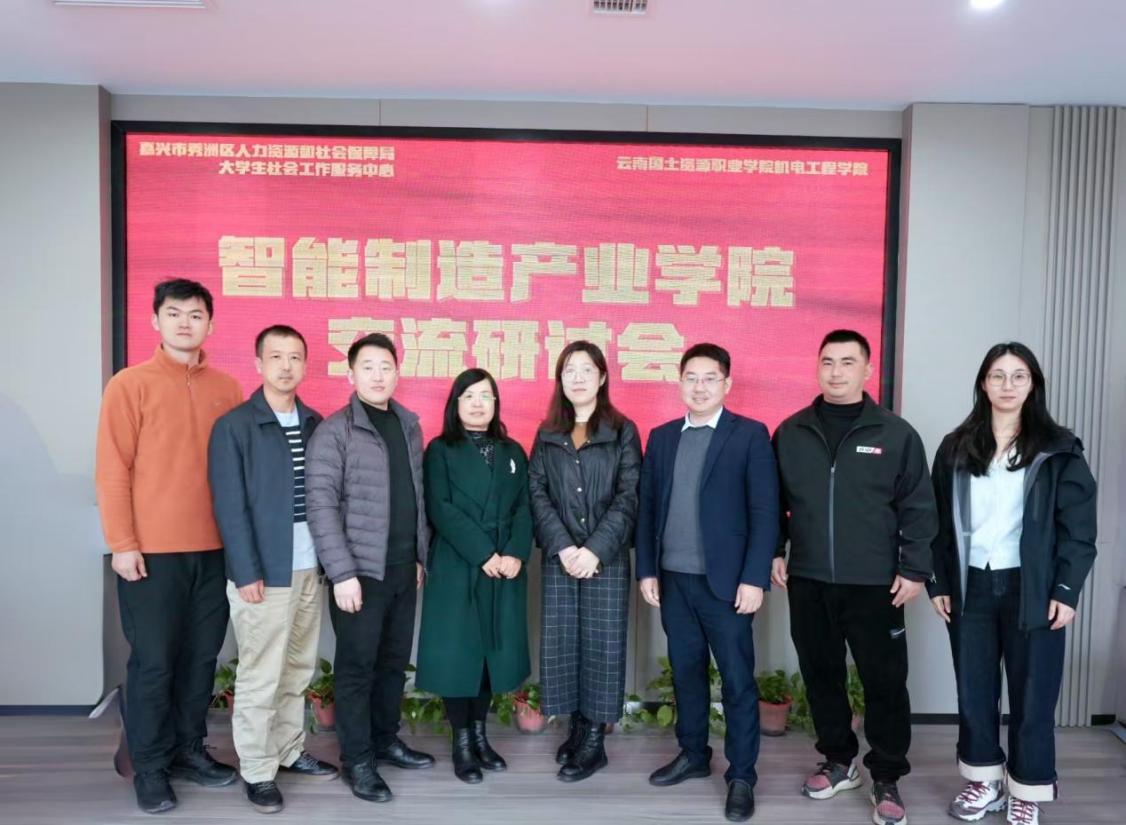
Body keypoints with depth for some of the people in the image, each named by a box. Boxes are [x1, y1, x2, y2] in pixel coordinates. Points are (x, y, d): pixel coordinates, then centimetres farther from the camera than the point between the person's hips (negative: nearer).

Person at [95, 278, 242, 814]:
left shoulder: (226, 389, 7)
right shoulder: (129, 385, -3)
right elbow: (112, 470, -6)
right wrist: (121, 542, -10)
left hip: (214, 548, 4)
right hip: (152, 550, -3)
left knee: (201, 657, 13)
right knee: (153, 661, 5)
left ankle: (189, 750, 29)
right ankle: (150, 766, 21)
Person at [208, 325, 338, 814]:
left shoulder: (315, 425, 9)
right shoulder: (234, 426, -7)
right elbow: (230, 507, -10)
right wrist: (247, 572, -14)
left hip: (310, 567, 5)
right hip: (264, 571, -5)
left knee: (298, 671, 15)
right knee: (260, 677, 3)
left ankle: (290, 751, 30)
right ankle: (257, 772, 17)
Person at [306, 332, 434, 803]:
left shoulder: (409, 426, 10)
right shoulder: (334, 432, -9)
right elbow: (321, 505, -14)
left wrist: (421, 555, 11)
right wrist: (342, 573, -17)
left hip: (404, 568, 6)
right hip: (360, 571, -6)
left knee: (395, 661, 16)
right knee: (357, 666, 4)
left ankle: (385, 741, 32)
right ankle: (357, 759, 19)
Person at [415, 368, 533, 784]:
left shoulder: (512, 452, 12)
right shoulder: (440, 451, 0)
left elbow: (524, 509, 5)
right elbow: (441, 510, -10)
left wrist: (516, 553, -12)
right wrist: (484, 554, -17)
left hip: (506, 570, 4)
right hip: (456, 570, -3)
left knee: (493, 651, 8)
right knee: (458, 653, 0)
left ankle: (480, 734, 23)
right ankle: (461, 743, 13)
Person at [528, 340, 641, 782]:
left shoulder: (623, 432, 1)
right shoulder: (547, 434, 9)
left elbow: (628, 497, -5)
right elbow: (537, 494, 2)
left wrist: (595, 549, -15)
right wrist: (563, 547, -11)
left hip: (607, 558, -2)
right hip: (559, 558, 3)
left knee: (602, 643, 1)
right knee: (562, 641, 6)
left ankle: (595, 740, 12)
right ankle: (576, 728, 21)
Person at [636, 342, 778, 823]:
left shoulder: (750, 436, -4)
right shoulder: (662, 438, 9)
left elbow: (764, 512, -8)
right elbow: (647, 508, 10)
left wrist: (754, 578, -13)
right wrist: (646, 570, 5)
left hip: (725, 581, -4)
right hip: (673, 580, 4)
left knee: (738, 679, 4)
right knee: (686, 671, 15)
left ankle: (741, 776, 18)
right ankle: (693, 755, 32)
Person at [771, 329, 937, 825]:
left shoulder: (896, 434, -3)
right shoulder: (791, 433, 3)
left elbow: (919, 508, -1)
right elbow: (773, 501, 10)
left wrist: (914, 569, -4)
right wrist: (774, 552, 3)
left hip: (875, 584, -2)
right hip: (808, 582, 2)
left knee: (884, 682, 4)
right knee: (821, 675, 13)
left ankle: (887, 778, 21)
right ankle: (838, 762, 31)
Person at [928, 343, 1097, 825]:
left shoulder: (1058, 450, 0)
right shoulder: (957, 447, 6)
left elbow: (1078, 525, -3)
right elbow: (941, 520, 6)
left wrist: (1066, 590, -10)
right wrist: (939, 582, 2)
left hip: (1031, 589, -2)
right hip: (971, 587, 3)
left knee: (1032, 694, 5)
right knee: (973, 690, 11)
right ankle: (985, 781, 28)